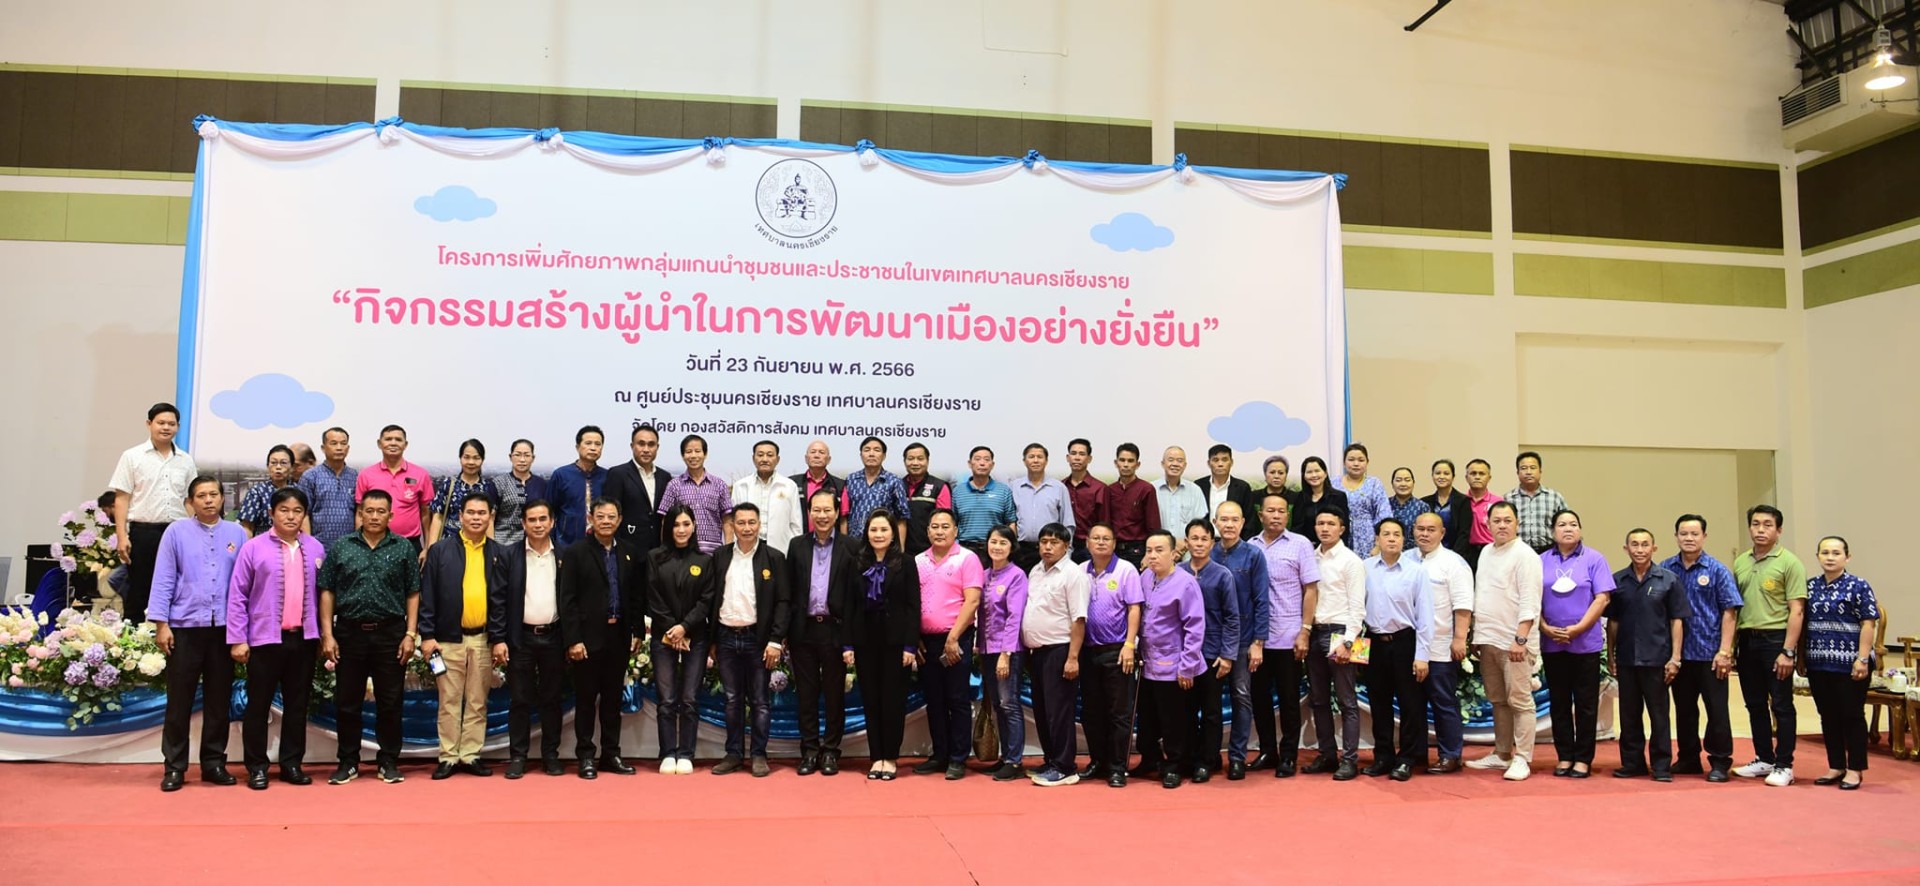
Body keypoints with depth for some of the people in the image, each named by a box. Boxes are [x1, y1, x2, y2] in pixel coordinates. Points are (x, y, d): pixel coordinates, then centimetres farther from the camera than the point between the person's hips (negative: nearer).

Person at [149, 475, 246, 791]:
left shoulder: (237, 534, 7)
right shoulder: (176, 532, 2)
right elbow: (163, 580, -1)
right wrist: (161, 624, -6)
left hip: (224, 628, 2)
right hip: (185, 627, -2)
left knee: (219, 699, 8)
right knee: (179, 700, 3)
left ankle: (214, 763, 17)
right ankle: (174, 767, 12)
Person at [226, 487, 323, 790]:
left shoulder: (315, 549, 5)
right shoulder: (254, 548, -3)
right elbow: (237, 596, -3)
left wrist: (324, 633, 5)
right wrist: (237, 639, -7)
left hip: (303, 638, 3)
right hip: (265, 638, -3)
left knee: (298, 704, 10)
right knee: (259, 705, 5)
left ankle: (292, 764, 20)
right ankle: (257, 767, 15)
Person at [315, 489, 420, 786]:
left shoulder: (403, 549, 3)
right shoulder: (341, 548, 4)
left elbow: (413, 594, 3)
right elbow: (327, 592, 3)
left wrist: (411, 634, -3)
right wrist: (327, 635, -3)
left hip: (391, 634, -1)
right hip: (349, 633, 1)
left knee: (390, 703, 5)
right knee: (347, 703, 7)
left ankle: (388, 761, 15)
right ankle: (348, 762, 18)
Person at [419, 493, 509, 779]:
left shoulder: (500, 554, 5)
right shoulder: (440, 551, 2)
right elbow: (427, 596, 0)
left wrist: (501, 639, -1)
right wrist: (427, 635, -7)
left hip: (484, 639, 1)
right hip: (449, 638, -1)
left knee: (477, 702, 8)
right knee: (449, 702, 5)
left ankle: (471, 755, 16)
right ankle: (449, 757, 12)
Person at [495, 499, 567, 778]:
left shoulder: (564, 556, 5)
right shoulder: (510, 555, 1)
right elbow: (498, 598, -1)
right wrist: (498, 638, -7)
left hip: (553, 637, 1)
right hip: (520, 637, -1)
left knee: (551, 699, 7)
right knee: (519, 699, 4)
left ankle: (551, 755, 16)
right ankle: (517, 756, 12)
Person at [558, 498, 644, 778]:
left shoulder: (629, 554, 8)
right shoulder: (575, 553, -4)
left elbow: (636, 596, 11)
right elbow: (567, 600, -8)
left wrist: (637, 631, 5)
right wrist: (573, 640, -14)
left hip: (619, 637, 4)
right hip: (588, 637, -4)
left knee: (613, 698, 11)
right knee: (586, 699, 5)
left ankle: (611, 754, 19)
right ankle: (585, 756, 13)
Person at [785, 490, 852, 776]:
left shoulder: (849, 549, -1)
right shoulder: (797, 546, 8)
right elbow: (788, 591, 7)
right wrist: (785, 633, 2)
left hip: (834, 629, -2)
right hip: (804, 630, 2)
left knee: (834, 693, 5)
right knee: (806, 693, 7)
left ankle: (830, 751, 15)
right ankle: (809, 750, 16)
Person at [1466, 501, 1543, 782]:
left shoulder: (1524, 555, -9)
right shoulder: (1486, 552, 15)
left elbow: (1529, 602, -15)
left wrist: (1520, 639, -21)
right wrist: (1476, 635, 17)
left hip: (1514, 643, -8)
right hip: (1488, 640, 8)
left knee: (1519, 701, -4)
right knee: (1498, 701, 14)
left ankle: (1522, 759, 1)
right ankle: (1502, 754, 22)